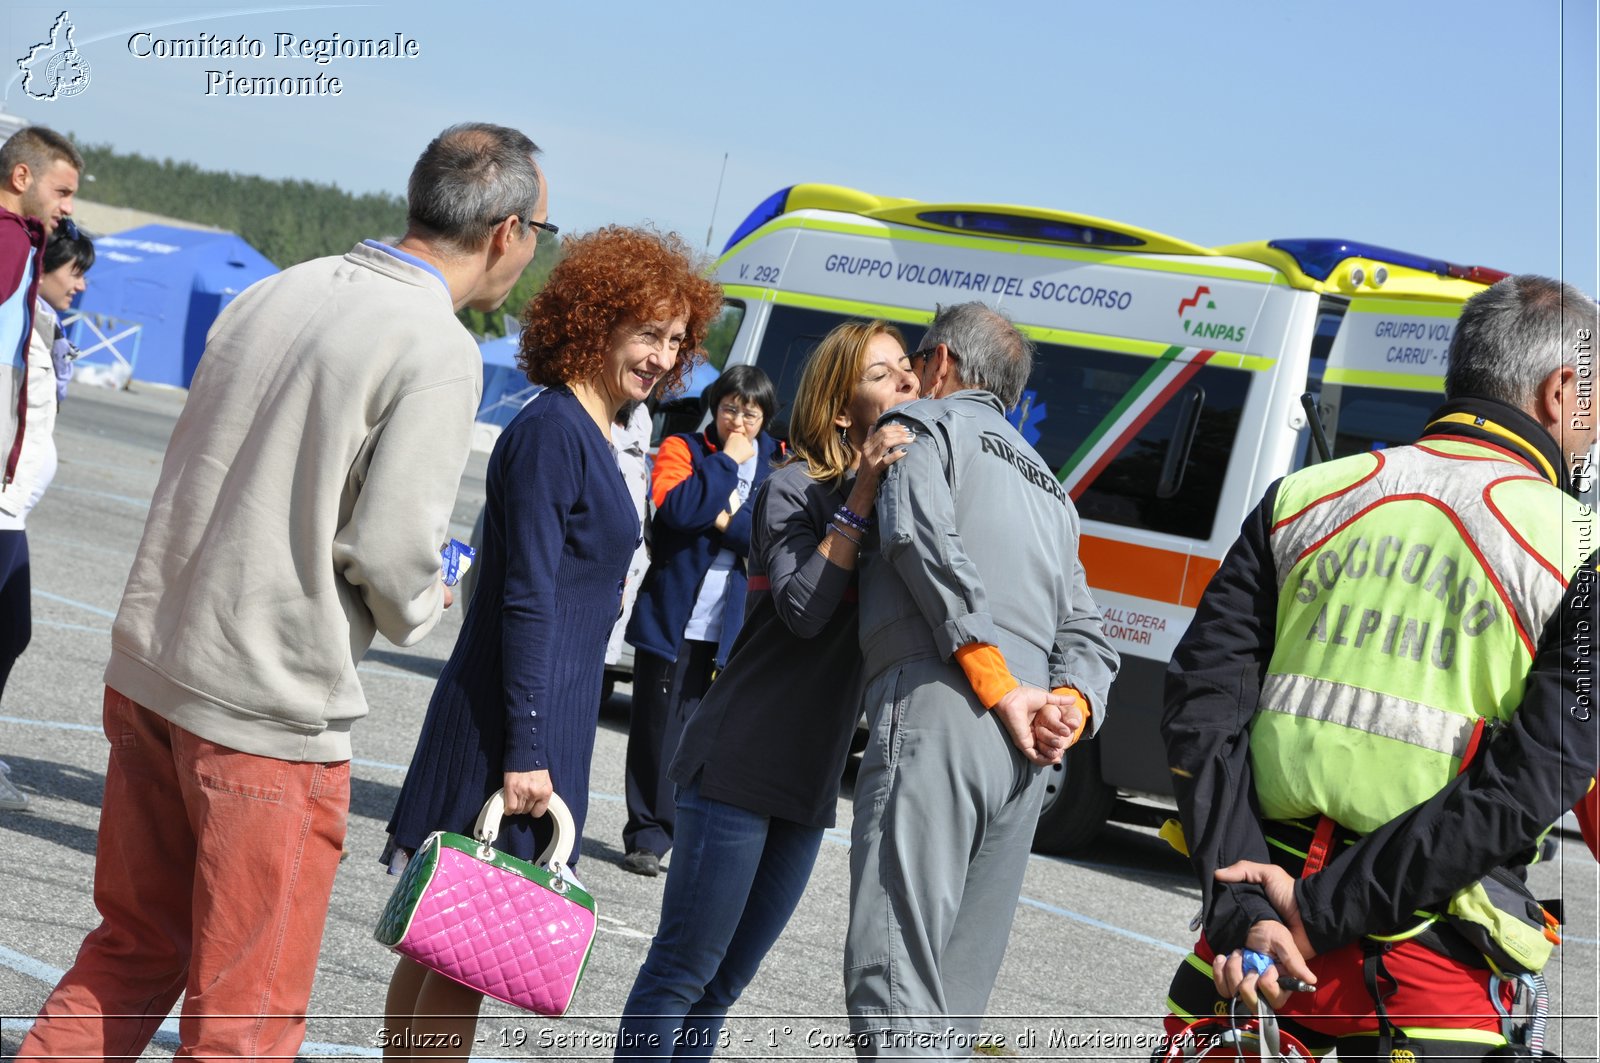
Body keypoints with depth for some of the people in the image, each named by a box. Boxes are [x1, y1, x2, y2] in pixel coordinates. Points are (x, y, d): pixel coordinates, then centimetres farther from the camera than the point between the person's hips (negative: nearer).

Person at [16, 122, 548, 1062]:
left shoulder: (277, 292, 9)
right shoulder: (440, 351, -13)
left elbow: (200, 468, 14)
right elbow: (387, 549, -17)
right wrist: (419, 610, 4)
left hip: (148, 665, 7)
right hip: (270, 709, -7)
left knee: (133, 954, 20)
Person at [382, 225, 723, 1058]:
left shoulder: (587, 437, 15)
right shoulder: (552, 431, -14)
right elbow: (526, 601, -18)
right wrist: (525, 750, -21)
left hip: (544, 725, 9)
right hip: (507, 733, -9)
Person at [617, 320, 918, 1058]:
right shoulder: (795, 490, -8)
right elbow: (804, 610, -23)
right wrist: (861, 497, -23)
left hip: (809, 779, 7)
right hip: (739, 766, -7)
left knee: (723, 982, 13)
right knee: (682, 968, -5)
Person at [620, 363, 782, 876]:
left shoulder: (777, 467, 9)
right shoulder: (682, 448, 4)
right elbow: (675, 507, -15)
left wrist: (729, 519, -14)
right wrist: (727, 462, -11)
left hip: (731, 630, 1)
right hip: (671, 619, -1)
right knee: (657, 730, 1)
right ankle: (648, 837, 9)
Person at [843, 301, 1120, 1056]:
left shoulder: (926, 425, 10)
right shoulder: (1045, 487, 34)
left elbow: (922, 536, -11)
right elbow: (1084, 633, 23)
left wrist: (1000, 687, -14)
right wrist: (1072, 707, 3)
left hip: (936, 711, -7)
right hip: (1023, 753, 8)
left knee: (893, 988, -15)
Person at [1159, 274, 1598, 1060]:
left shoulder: (1305, 500, 7)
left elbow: (1203, 707, -1)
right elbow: (1530, 788, -12)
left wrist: (1244, 907, -7)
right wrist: (1320, 910, -11)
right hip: (1433, 976, -3)